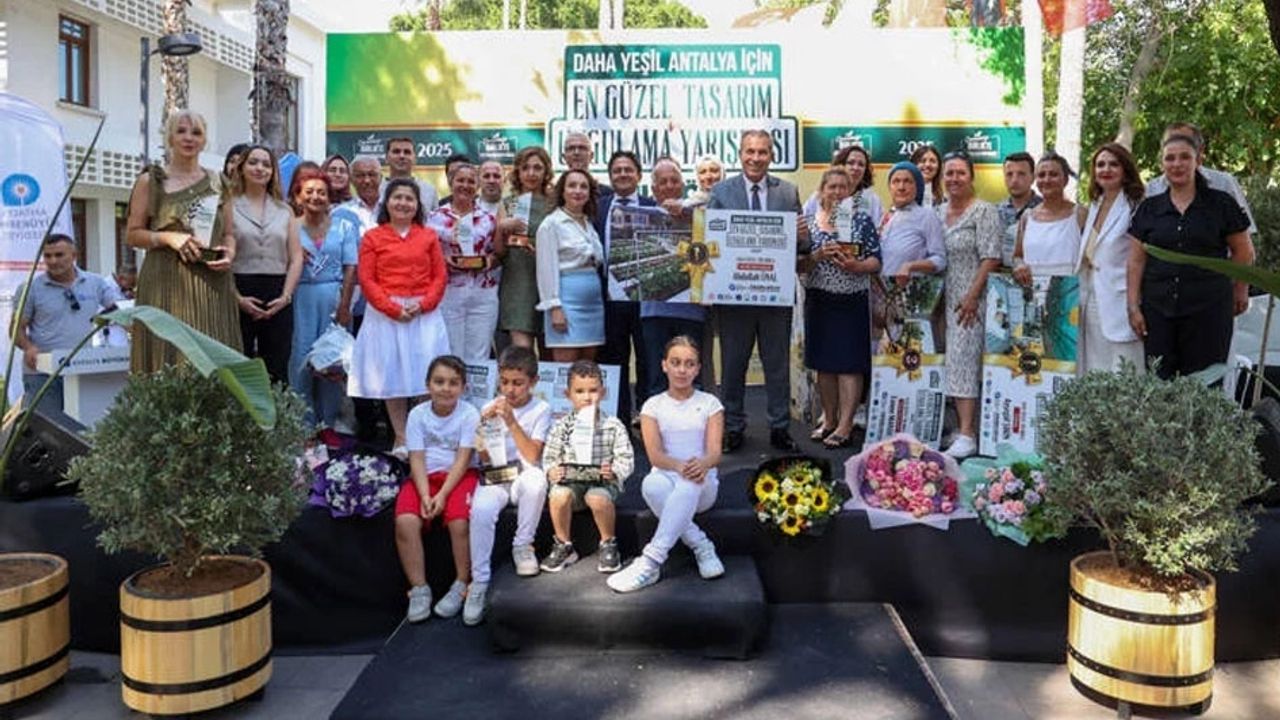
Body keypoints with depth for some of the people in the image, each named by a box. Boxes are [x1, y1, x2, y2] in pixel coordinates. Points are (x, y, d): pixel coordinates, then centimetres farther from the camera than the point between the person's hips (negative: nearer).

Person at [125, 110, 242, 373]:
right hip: (166, 282, -2)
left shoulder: (217, 182, 15)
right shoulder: (150, 181, 8)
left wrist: (229, 254, -3)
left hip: (212, 284, 3)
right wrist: (168, 237, -11)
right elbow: (132, 234, 6)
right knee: (168, 360, -8)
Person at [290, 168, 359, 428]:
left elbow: (350, 268, 0)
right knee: (301, 359, -3)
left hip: (334, 298, 0)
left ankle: (328, 422, 13)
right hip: (300, 299, 0)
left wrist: (345, 306, -8)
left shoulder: (344, 226, 7)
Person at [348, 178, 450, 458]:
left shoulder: (429, 236, 9)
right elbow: (366, 280, -2)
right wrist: (393, 308, -13)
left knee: (426, 376, 0)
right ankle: (400, 438, 10)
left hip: (425, 314, 1)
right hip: (385, 315, -1)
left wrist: (422, 304, -11)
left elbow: (440, 276, 4)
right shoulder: (372, 237, 4)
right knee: (392, 376, 2)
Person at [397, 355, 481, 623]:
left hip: (459, 476, -2)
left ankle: (461, 586, -7)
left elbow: (462, 460, -11)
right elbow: (417, 459, -4)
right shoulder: (418, 414, 1)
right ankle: (419, 589, -10)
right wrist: (425, 495, -17)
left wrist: (442, 495, -20)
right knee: (405, 521, -24)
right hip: (425, 477, 2)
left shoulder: (469, 415, -6)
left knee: (459, 521, -29)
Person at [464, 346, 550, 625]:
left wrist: (511, 422, -20)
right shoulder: (490, 409, 6)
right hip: (494, 478, 1)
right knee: (481, 510, -31)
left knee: (535, 479, -37)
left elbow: (533, 456, -12)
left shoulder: (540, 410, -1)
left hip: (522, 477, -1)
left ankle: (522, 546, -14)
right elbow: (485, 459, 3)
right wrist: (486, 427, -14)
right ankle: (479, 581, -22)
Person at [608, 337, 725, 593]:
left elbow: (715, 452, -5)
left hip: (703, 486, -1)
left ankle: (650, 562, -42)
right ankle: (700, 545, -25)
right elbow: (655, 455, -6)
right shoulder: (653, 405, 8)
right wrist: (679, 466, -30)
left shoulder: (709, 403, 8)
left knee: (690, 483, -38)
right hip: (666, 474, 1)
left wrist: (702, 464, -32)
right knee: (651, 484, -37)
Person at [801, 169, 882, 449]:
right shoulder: (808, 221, 6)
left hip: (852, 301, -2)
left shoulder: (862, 220, 1)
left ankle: (845, 426, -1)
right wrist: (817, 256, -17)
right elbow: (797, 264, 1)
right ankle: (829, 419, 21)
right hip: (818, 300, 3)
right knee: (824, 363, 9)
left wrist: (854, 266, -20)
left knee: (850, 363, -4)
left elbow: (876, 262, -2)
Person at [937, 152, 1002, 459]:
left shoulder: (984, 211, -6)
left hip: (971, 298, -7)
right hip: (946, 298, 7)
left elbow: (991, 258, -12)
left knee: (963, 359, -12)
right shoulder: (938, 212, 14)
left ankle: (967, 435, -12)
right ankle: (962, 427, 14)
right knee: (955, 361, 7)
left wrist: (972, 296, -17)